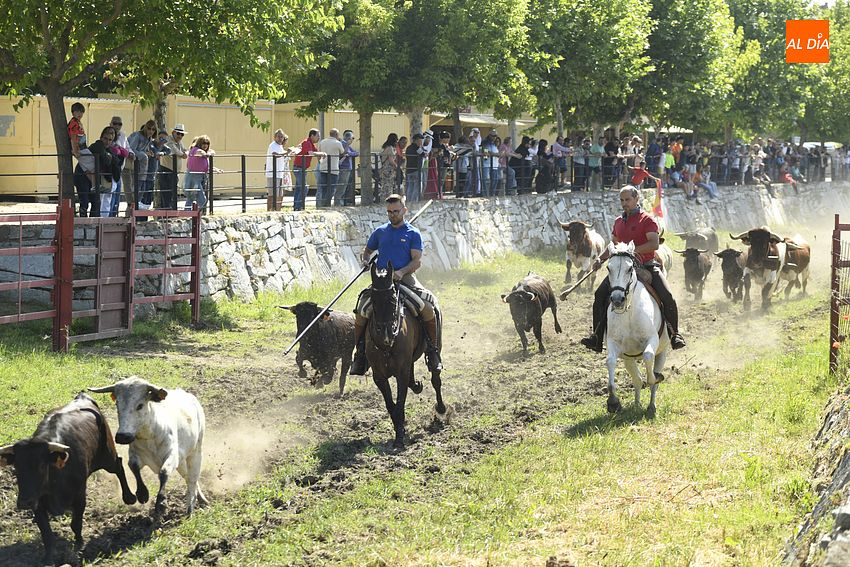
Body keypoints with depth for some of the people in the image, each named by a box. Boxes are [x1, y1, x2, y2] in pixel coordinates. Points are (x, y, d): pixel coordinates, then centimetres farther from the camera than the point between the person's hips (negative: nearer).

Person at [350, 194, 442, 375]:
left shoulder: (413, 234, 5)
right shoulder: (380, 232, 15)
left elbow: (417, 261, -3)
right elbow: (367, 250, 27)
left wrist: (401, 272, -21)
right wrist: (365, 260, 3)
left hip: (405, 278, -2)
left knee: (429, 308, -24)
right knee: (361, 312, -19)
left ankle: (433, 351, -7)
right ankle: (360, 352, -3)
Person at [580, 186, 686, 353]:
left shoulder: (647, 220, -5)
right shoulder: (618, 222, 14)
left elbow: (654, 244, -17)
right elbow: (613, 246, 26)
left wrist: (633, 250, -27)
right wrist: (601, 259, 10)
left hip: (647, 266, -5)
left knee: (667, 296, -21)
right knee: (600, 294, -9)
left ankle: (675, 334, -4)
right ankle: (597, 336, -3)